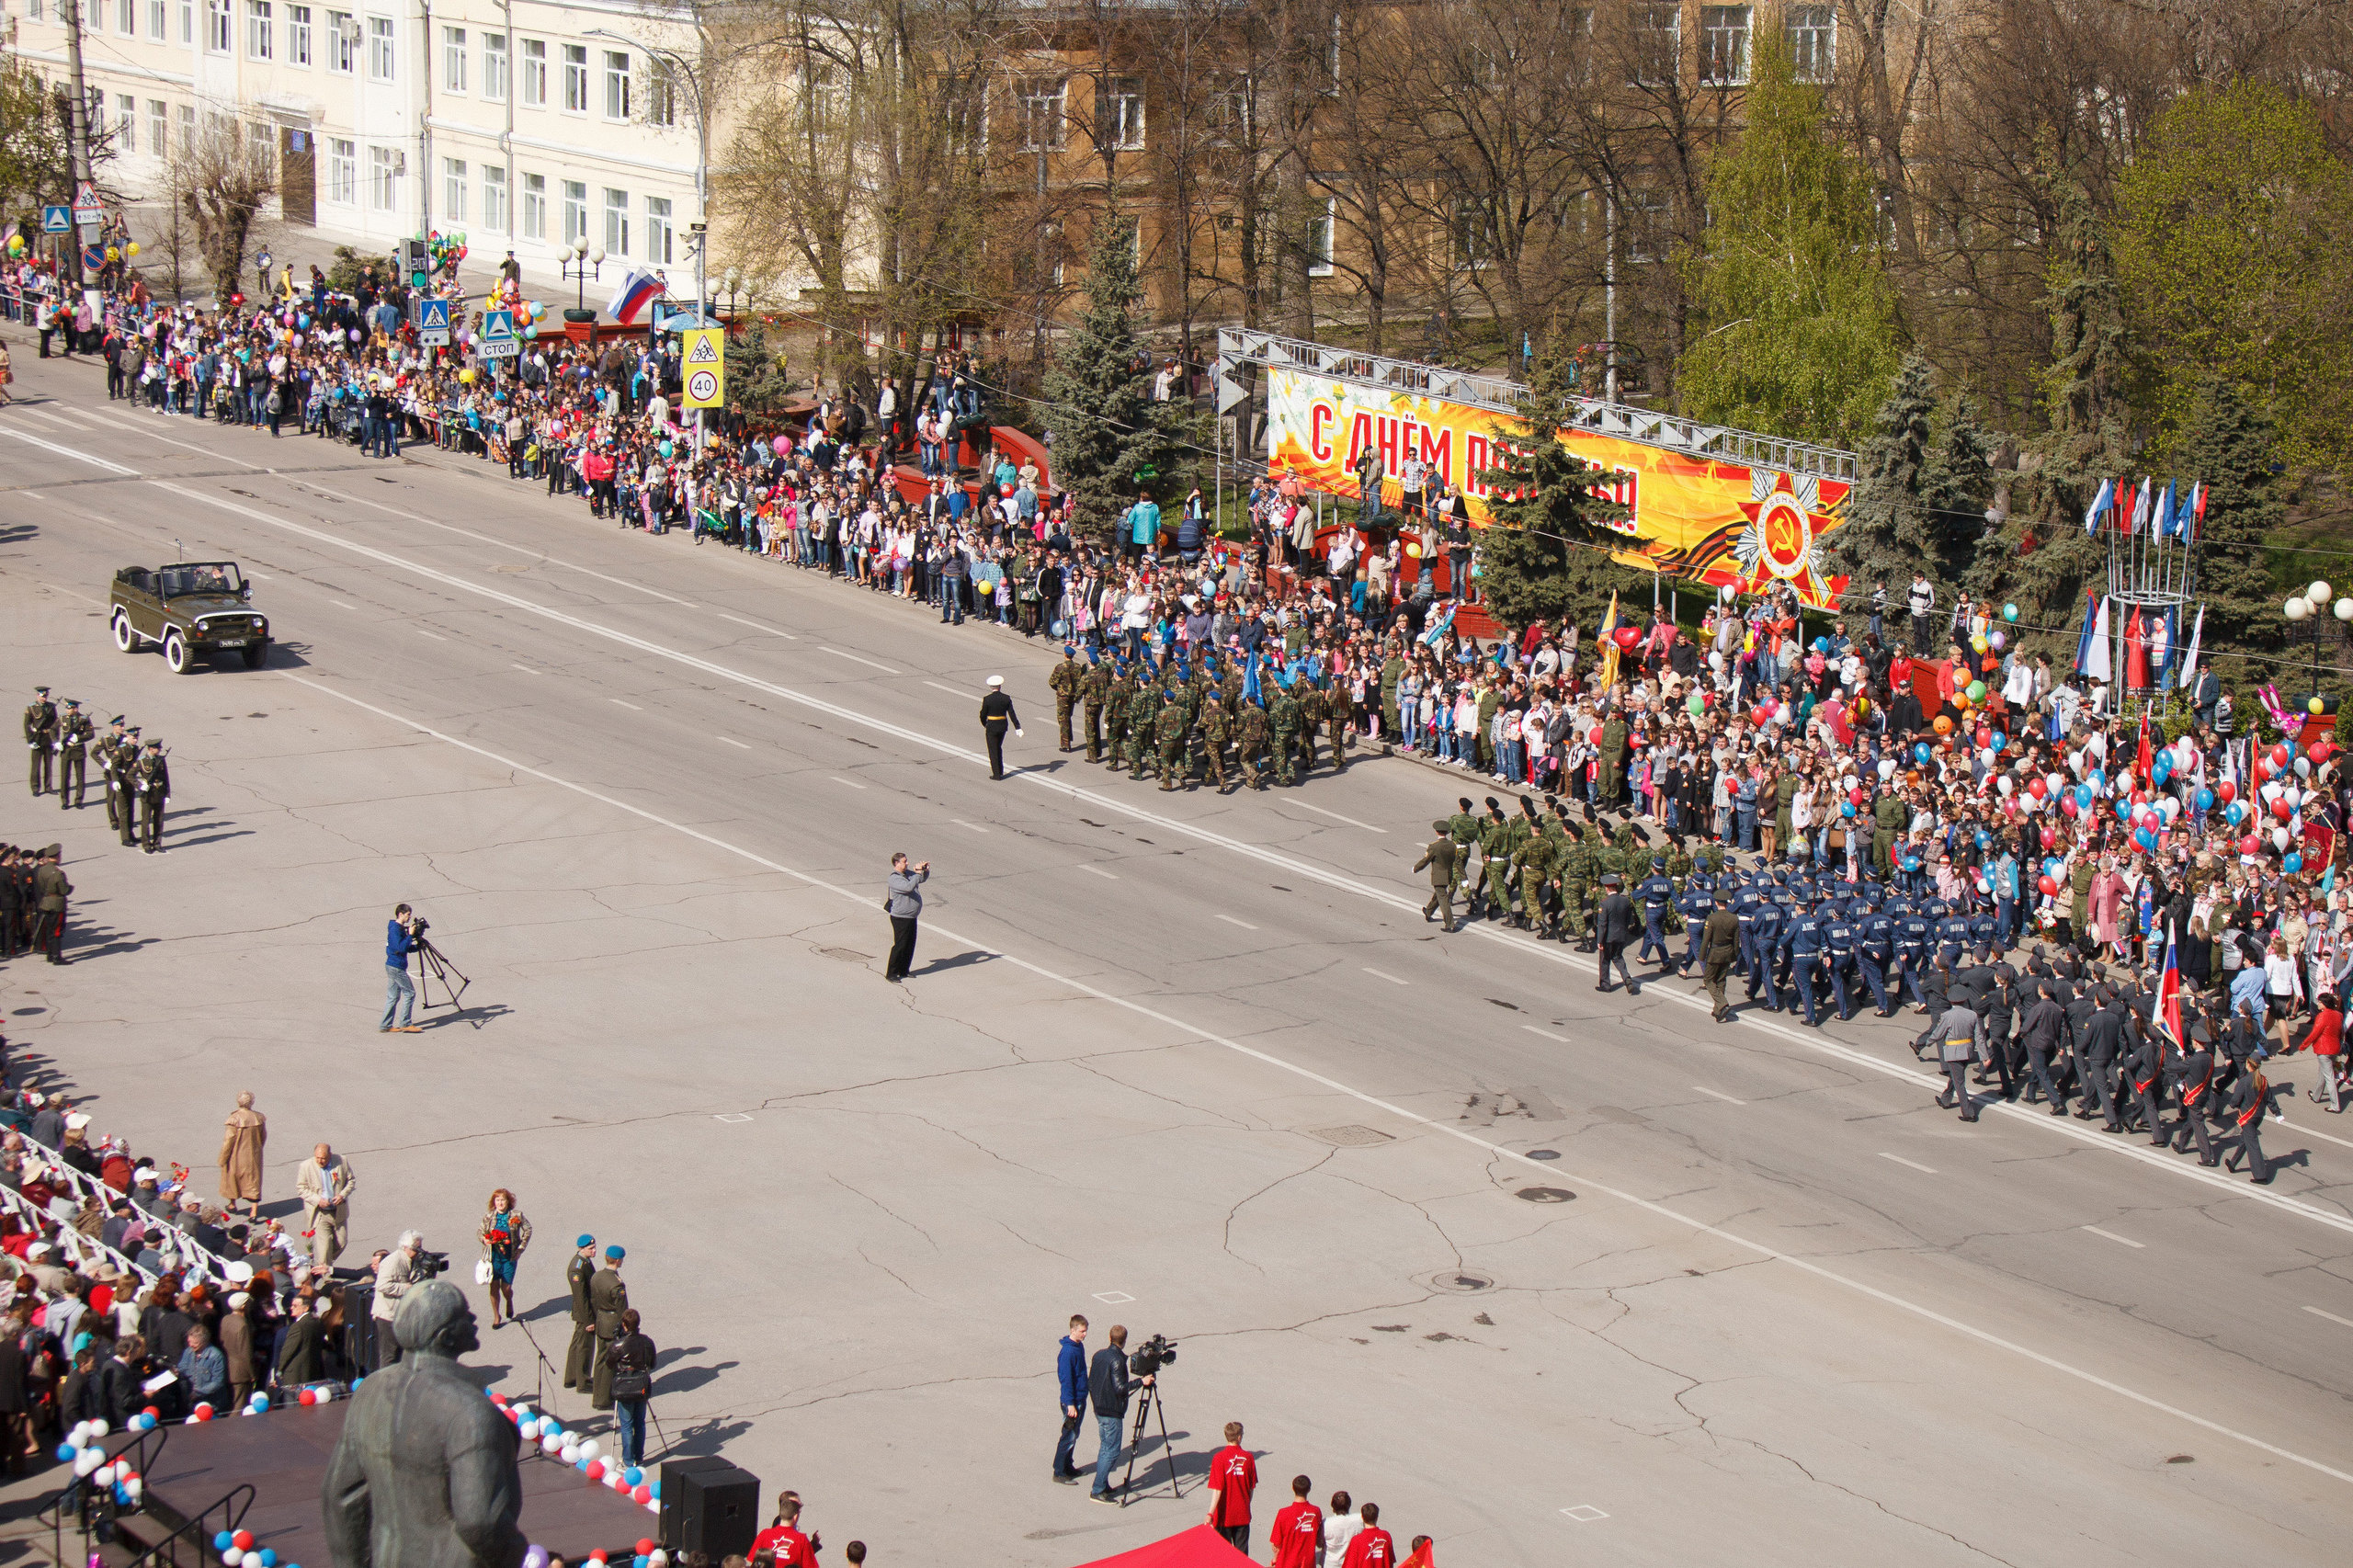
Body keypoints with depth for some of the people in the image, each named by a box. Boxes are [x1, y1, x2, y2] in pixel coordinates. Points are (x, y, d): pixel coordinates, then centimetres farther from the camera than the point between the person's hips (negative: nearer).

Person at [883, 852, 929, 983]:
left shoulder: (908, 873, 8)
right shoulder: (894, 879, -19)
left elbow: (922, 879, 23)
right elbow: (908, 887, -34)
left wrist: (926, 871, 2)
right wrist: (918, 874, -26)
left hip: (912, 917, 9)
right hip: (900, 918, -9)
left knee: (910, 945, 14)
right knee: (900, 945, -5)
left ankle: (903, 971, 26)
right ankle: (891, 974, 3)